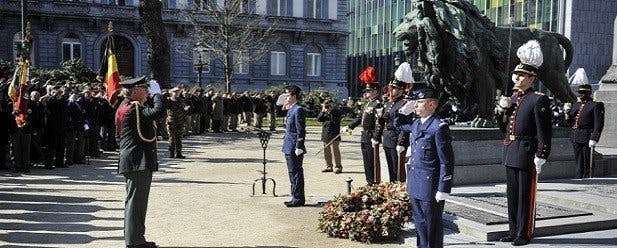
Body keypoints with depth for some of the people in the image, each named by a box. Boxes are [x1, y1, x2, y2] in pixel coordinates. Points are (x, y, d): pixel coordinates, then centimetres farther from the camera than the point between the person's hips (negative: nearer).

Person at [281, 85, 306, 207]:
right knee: (293, 173, 15)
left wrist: (299, 147, -21)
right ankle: (296, 197, 24)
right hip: (289, 147, 10)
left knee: (296, 173, -4)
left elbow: (301, 130, -19)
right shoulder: (291, 109, 15)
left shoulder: (298, 110, -16)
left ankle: (298, 199, 4)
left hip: (294, 148, -10)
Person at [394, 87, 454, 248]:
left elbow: (447, 161, -16)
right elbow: (398, 124, 31)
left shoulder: (439, 127, -16)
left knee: (432, 226, 5)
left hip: (430, 186, -8)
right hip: (415, 186, 8)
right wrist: (404, 110, 10)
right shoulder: (416, 124, 9)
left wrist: (443, 190, -17)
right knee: (419, 223, 18)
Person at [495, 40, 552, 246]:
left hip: (527, 153, -7)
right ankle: (514, 231, 24)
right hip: (510, 152, 8)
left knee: (526, 195, 2)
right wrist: (502, 108, 2)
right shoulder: (512, 98, 12)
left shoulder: (539, 100, -11)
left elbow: (544, 133, -13)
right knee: (512, 194, 13)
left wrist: (540, 159, -16)